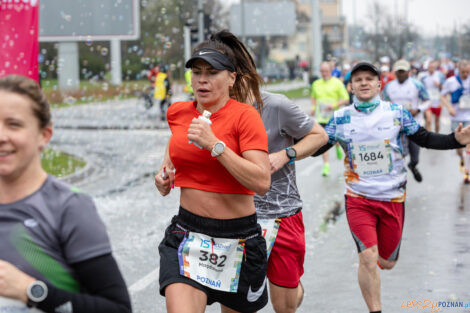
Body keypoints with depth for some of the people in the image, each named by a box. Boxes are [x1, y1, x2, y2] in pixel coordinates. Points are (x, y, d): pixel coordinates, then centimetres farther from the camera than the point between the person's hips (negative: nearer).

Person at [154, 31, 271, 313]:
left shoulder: (245, 116, -11)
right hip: (187, 232, 3)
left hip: (237, 237, -2)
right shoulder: (178, 113, 4)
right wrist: (166, 171, 10)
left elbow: (262, 182, -23)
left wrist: (214, 145, -25)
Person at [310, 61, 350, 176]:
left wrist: (334, 105, -18)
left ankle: (338, 147, 42)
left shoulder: (337, 83, -3)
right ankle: (326, 166, -1)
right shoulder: (316, 84, 9)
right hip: (321, 117, 2)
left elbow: (346, 99, -4)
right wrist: (313, 107, 6)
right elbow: (313, 97, 26)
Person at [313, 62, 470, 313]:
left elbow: (425, 139, 2)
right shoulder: (341, 118, -2)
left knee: (387, 262, 11)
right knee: (368, 259, -17)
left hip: (392, 198, 2)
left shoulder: (396, 112, -2)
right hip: (358, 198, -1)